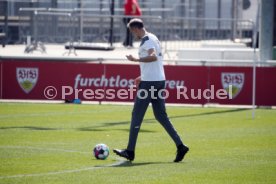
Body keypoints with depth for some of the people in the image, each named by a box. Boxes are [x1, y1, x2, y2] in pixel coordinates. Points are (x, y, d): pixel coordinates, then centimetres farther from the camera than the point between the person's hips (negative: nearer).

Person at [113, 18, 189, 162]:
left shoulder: (146, 40, -11)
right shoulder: (154, 38, 19)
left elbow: (153, 56, -28)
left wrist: (136, 59, -29)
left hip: (149, 82, -9)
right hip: (160, 80, 9)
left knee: (137, 116, -2)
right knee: (161, 116, 10)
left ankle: (130, 152, 2)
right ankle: (180, 146, 1)